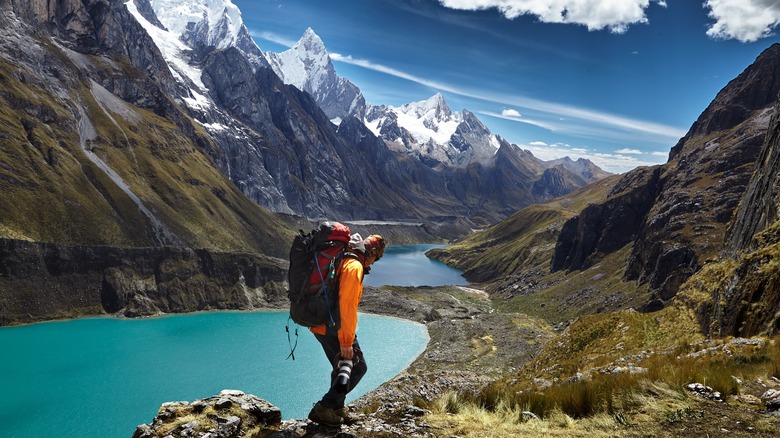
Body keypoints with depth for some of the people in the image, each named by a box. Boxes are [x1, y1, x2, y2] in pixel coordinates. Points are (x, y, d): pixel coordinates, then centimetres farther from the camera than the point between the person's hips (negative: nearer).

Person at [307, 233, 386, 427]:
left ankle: (337, 407, 32)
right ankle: (323, 409, 3)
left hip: (321, 323, 10)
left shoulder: (341, 260, 13)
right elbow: (347, 306, -24)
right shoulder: (354, 266, -18)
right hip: (333, 328, -10)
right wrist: (346, 342, -22)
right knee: (357, 367, 1)